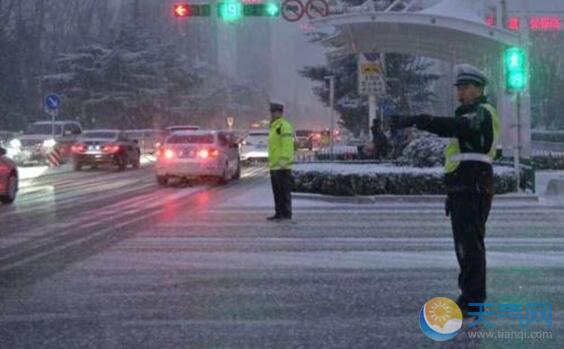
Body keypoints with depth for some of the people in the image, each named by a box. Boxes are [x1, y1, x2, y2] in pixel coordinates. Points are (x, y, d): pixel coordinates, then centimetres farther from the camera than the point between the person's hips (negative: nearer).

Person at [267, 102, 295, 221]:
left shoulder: (284, 126, -10)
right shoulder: (274, 127, 22)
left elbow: (287, 145, -20)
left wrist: (284, 160, -25)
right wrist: (271, 162, 24)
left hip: (282, 166, -10)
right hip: (274, 166, 10)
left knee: (284, 191, -7)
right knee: (277, 192, 12)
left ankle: (286, 214, -5)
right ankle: (279, 213, 17)